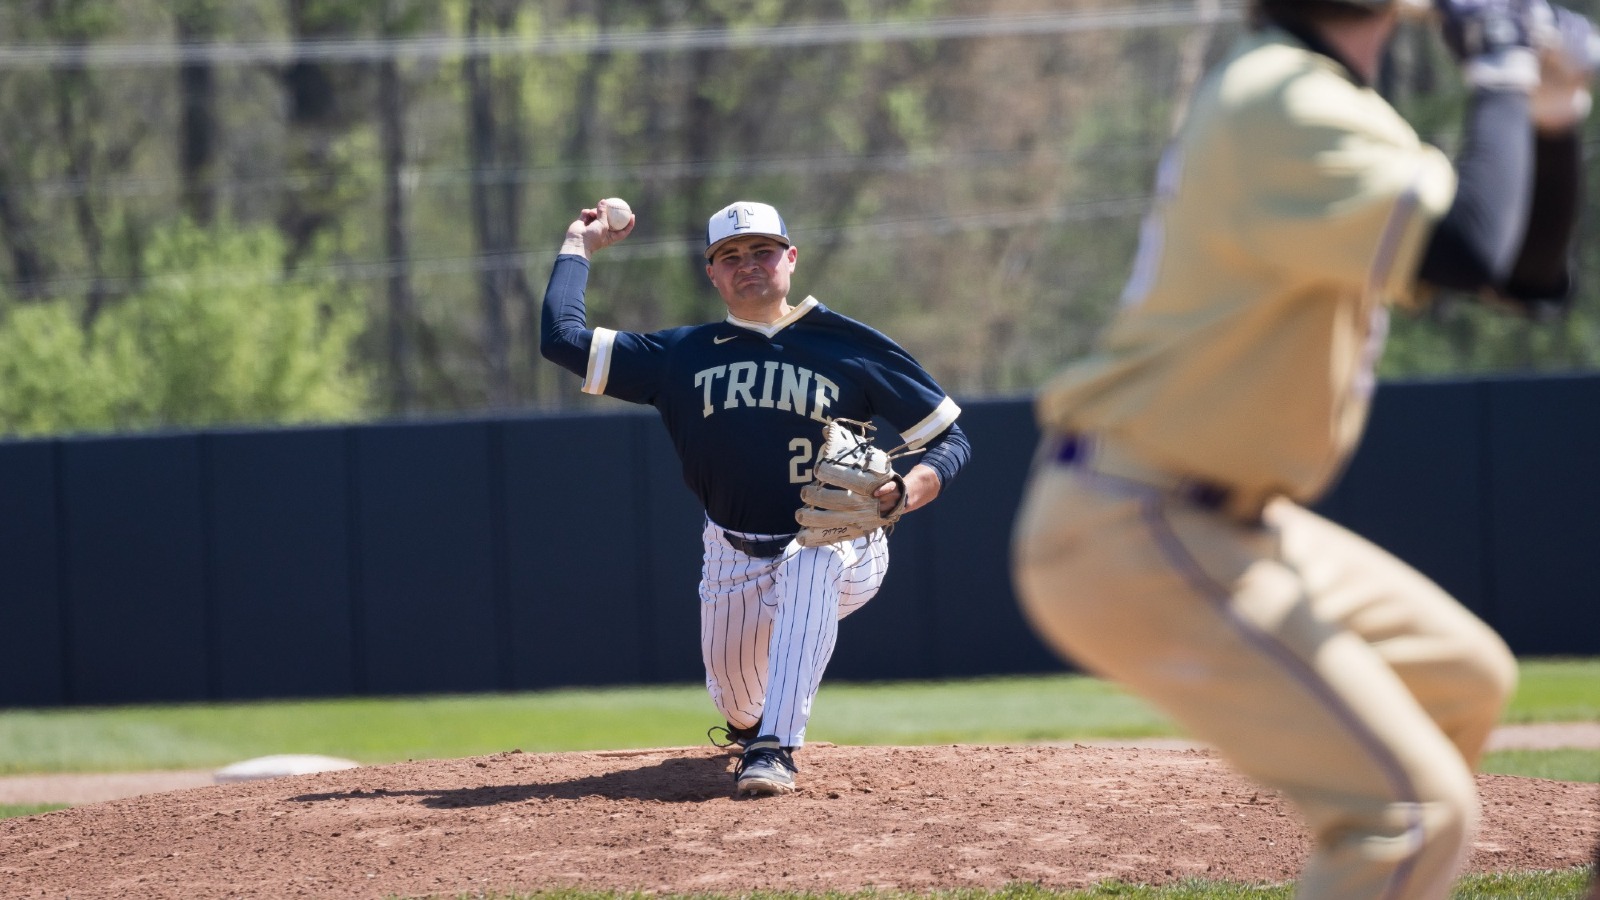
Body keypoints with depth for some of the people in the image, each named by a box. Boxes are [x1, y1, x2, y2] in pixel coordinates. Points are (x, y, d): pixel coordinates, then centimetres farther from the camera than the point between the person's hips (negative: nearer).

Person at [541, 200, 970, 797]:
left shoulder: (848, 346, -5)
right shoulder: (683, 355, 3)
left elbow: (950, 439, -5)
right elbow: (561, 337, -2)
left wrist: (910, 489, -25)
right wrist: (579, 247, 7)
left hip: (840, 553, -4)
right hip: (736, 563, 4)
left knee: (810, 563, -38)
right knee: (740, 705, 6)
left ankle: (775, 748, -40)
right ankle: (754, 726, 49)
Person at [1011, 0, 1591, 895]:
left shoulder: (1332, 113, 14)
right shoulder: (1287, 106, -18)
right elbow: (1469, 249, -32)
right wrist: (1500, 78, -17)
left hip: (1225, 524, 11)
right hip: (1140, 542, -11)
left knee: (1465, 682, 23)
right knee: (1418, 810, -16)